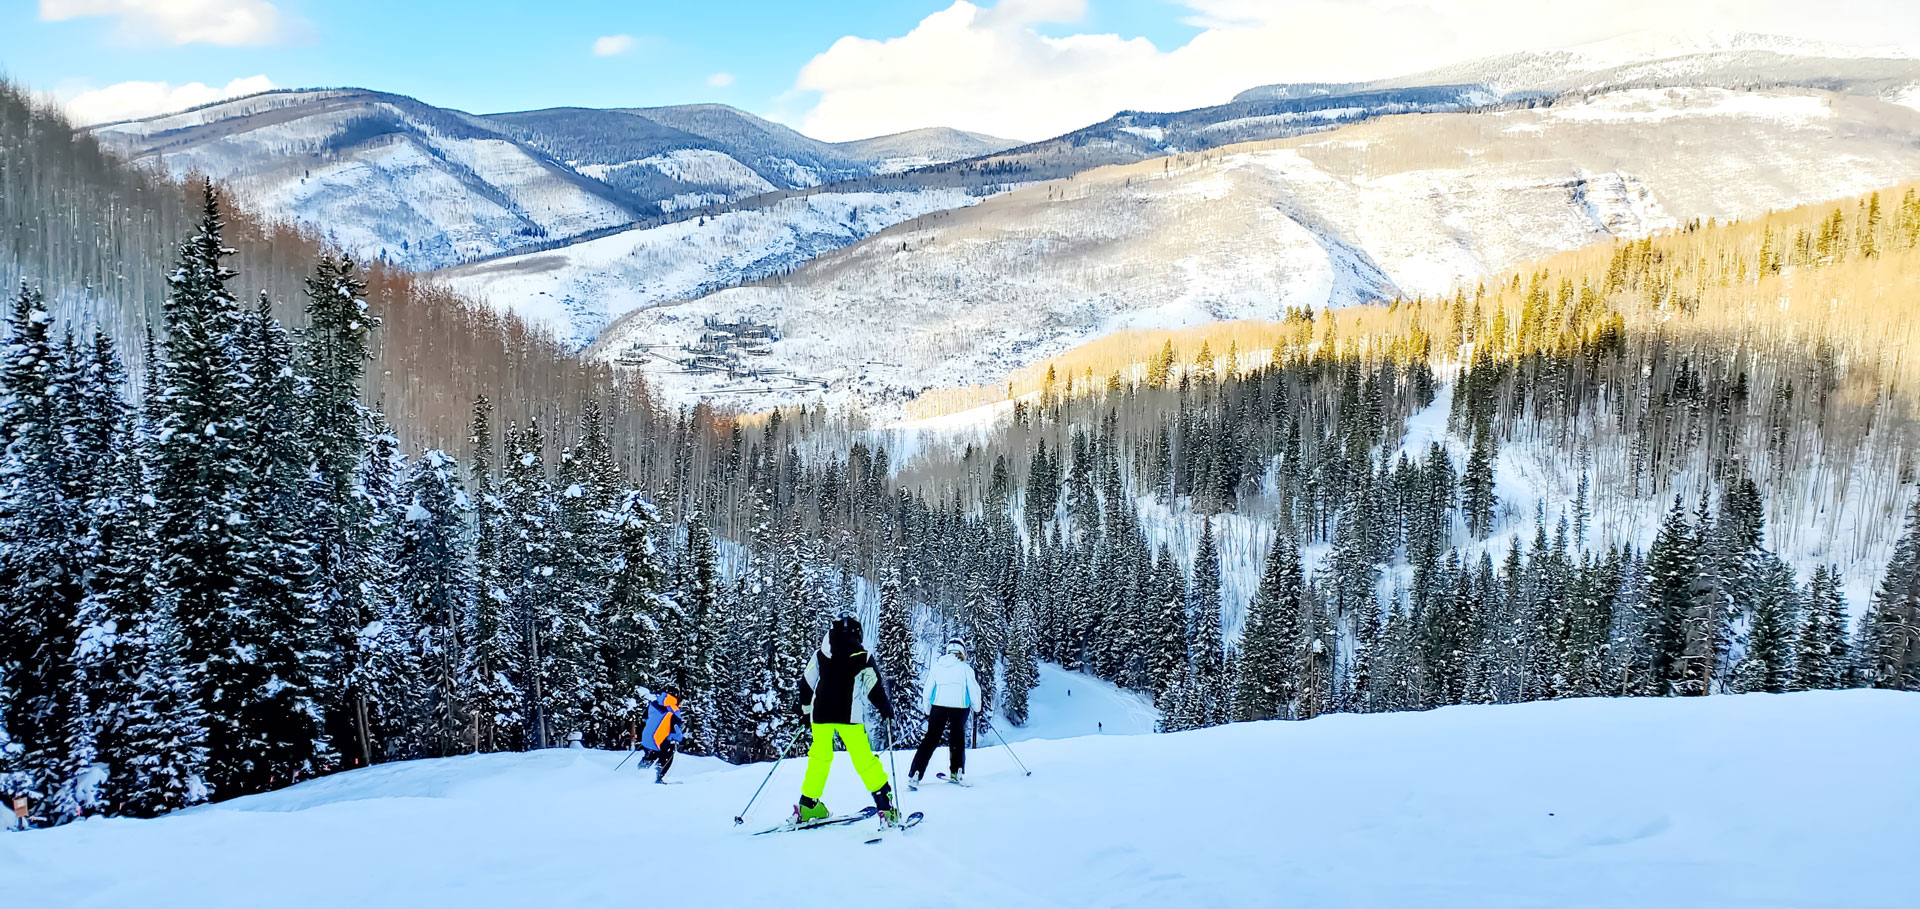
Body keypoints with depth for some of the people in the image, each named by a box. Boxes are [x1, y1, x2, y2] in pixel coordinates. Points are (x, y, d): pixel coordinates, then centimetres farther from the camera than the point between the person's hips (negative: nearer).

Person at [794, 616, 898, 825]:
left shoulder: (820, 654, 9)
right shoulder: (861, 656, -1)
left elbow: (806, 683, 13)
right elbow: (874, 687, 1)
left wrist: (807, 709, 26)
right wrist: (886, 708, 18)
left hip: (820, 713, 4)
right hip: (847, 715, -4)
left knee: (820, 757, 17)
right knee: (864, 758, -2)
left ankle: (808, 806, 20)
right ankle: (885, 806, -6)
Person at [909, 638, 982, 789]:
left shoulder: (937, 666, 8)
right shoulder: (965, 668, 1)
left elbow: (928, 690, 10)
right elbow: (974, 691, 3)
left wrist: (927, 711, 20)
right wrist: (976, 707, 19)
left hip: (939, 706, 1)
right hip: (959, 708, -1)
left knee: (930, 740, 2)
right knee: (957, 740, 17)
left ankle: (914, 776, -7)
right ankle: (956, 772, 16)